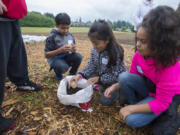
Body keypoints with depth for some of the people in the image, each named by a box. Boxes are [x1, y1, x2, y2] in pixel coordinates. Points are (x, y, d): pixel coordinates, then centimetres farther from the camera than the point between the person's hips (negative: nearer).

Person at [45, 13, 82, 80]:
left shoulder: (70, 36, 0)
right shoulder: (52, 37, -15)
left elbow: (73, 51, 7)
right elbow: (46, 55, -16)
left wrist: (73, 50, -20)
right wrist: (60, 50, -29)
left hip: (67, 57, 5)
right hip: (55, 58, -4)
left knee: (78, 56, -23)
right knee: (63, 67, -36)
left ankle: (72, 73, 4)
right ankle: (58, 74, 4)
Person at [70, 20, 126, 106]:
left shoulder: (116, 53, -29)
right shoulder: (95, 50, -12)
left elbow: (116, 75, -24)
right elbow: (91, 65, -6)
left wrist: (99, 78, -26)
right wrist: (80, 74, -22)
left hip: (114, 80, -6)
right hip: (100, 75, 6)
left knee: (105, 101, -17)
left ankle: (118, 90, 13)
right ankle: (103, 86, 9)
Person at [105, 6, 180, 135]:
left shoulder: (169, 67, -34)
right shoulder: (138, 55, -17)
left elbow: (160, 104, -28)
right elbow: (131, 77, 0)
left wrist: (131, 109, -26)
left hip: (168, 97, -5)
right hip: (148, 87, 5)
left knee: (132, 120, -20)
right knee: (124, 77, -22)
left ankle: (168, 116, 5)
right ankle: (137, 105, 0)